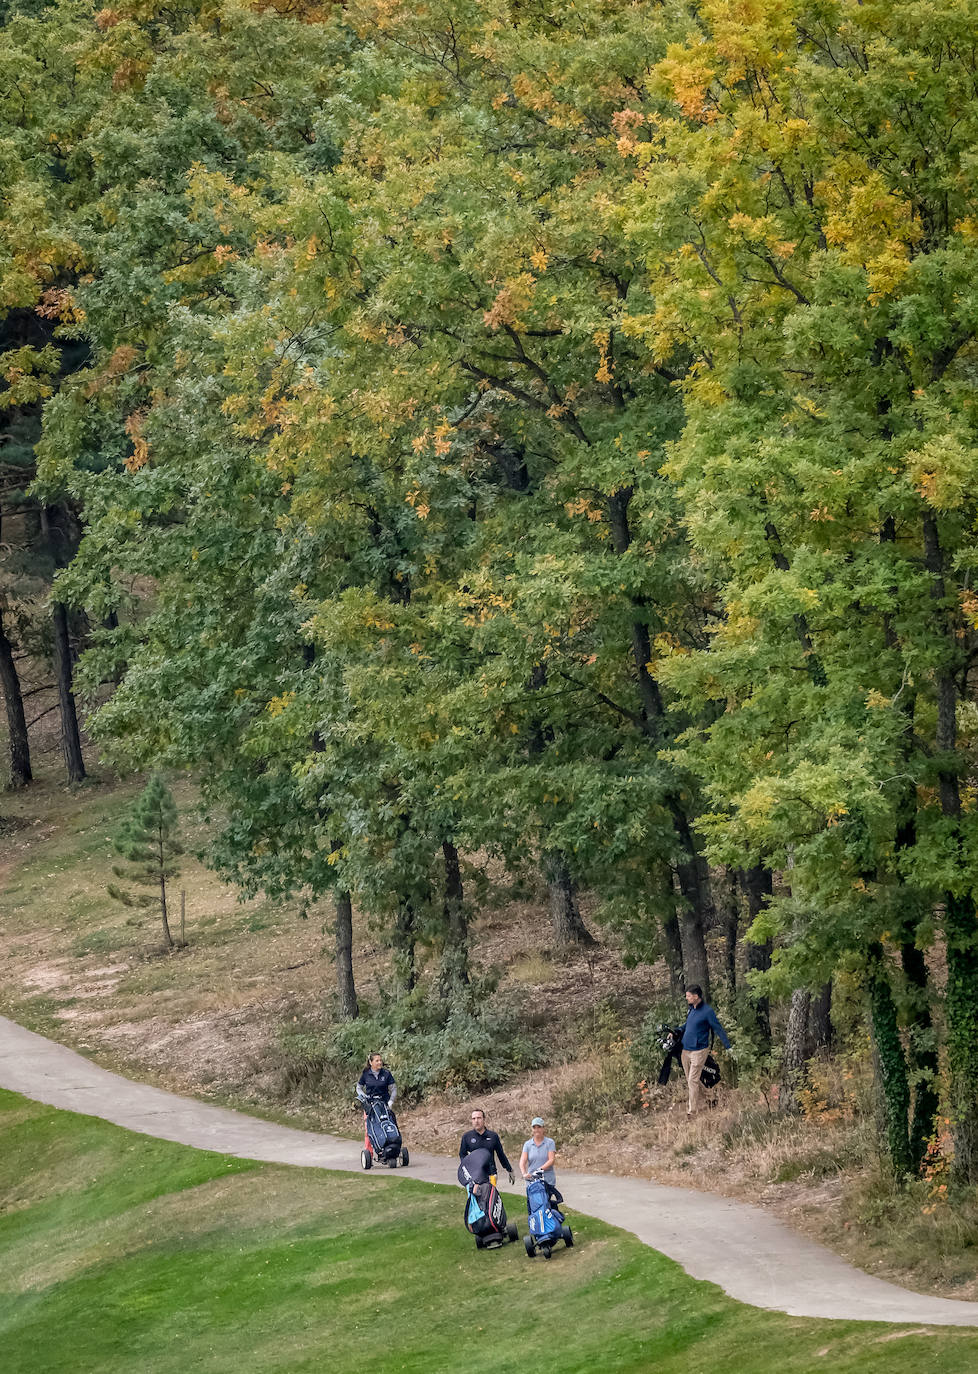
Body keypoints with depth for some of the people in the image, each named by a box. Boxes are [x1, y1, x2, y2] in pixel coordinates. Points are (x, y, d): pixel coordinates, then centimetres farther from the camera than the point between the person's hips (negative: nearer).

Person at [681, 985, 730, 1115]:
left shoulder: (707, 1011, -13)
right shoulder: (691, 1009, 11)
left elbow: (718, 1029, -10)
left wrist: (728, 1047, -10)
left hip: (698, 1051, -8)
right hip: (686, 1050, 8)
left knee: (693, 1080, -9)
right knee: (689, 1079, 13)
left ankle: (692, 1111, -6)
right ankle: (700, 1103, 28)